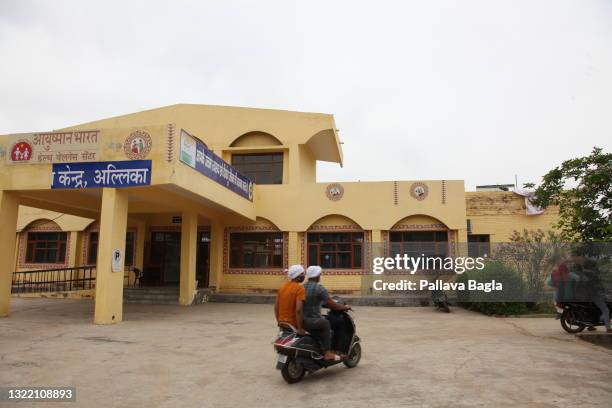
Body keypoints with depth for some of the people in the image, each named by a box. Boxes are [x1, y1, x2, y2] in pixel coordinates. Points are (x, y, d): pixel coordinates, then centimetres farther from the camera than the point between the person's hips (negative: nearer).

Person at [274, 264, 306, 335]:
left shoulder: (283, 286, 6)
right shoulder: (300, 288, -16)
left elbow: (276, 307, 9)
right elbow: (298, 310, -25)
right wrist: (300, 328, -20)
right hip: (294, 325, -7)